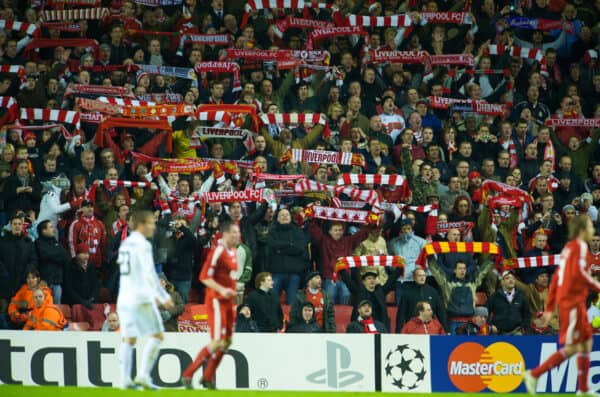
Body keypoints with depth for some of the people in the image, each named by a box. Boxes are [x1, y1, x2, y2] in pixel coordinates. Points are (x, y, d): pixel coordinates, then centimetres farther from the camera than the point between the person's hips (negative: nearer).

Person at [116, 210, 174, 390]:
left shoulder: (125, 244, 17)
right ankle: (143, 375, -8)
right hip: (141, 298, -8)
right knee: (157, 335, 0)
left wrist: (152, 295, 28)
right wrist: (163, 296, -14)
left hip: (124, 299, 8)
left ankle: (125, 379, 0)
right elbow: (149, 274, -17)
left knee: (128, 339, 7)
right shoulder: (142, 245, -10)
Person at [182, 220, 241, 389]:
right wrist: (221, 289, -28)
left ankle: (208, 378, 22)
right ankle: (187, 375, -8)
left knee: (227, 341, 11)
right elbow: (204, 277, -20)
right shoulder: (218, 251, -16)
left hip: (227, 300, 10)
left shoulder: (233, 251, 14)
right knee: (218, 342, -14)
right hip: (216, 300, -10)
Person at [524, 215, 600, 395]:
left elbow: (556, 279, 18)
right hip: (572, 301, -10)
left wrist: (550, 308, 18)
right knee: (572, 347, -9)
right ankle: (534, 375, -10)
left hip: (565, 300, 10)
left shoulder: (568, 247, 18)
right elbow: (578, 272, -24)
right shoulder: (580, 246, -9)